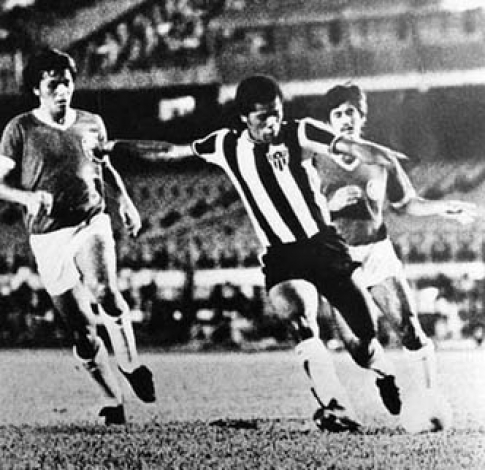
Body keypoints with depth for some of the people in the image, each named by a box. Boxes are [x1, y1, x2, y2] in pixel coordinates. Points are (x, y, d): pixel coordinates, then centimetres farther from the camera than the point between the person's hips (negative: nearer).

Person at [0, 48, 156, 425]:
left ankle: (131, 364, -8)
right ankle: (114, 400, 14)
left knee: (104, 292, -29)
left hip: (91, 223, 1)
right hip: (48, 235, -1)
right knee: (81, 327, -1)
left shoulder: (91, 123, 10)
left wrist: (124, 198, 11)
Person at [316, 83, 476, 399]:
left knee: (412, 334, -7)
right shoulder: (316, 164, -5)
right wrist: (330, 204, -23)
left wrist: (442, 208, 0)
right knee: (355, 348, -7)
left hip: (379, 256, 2)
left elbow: (404, 203, 13)